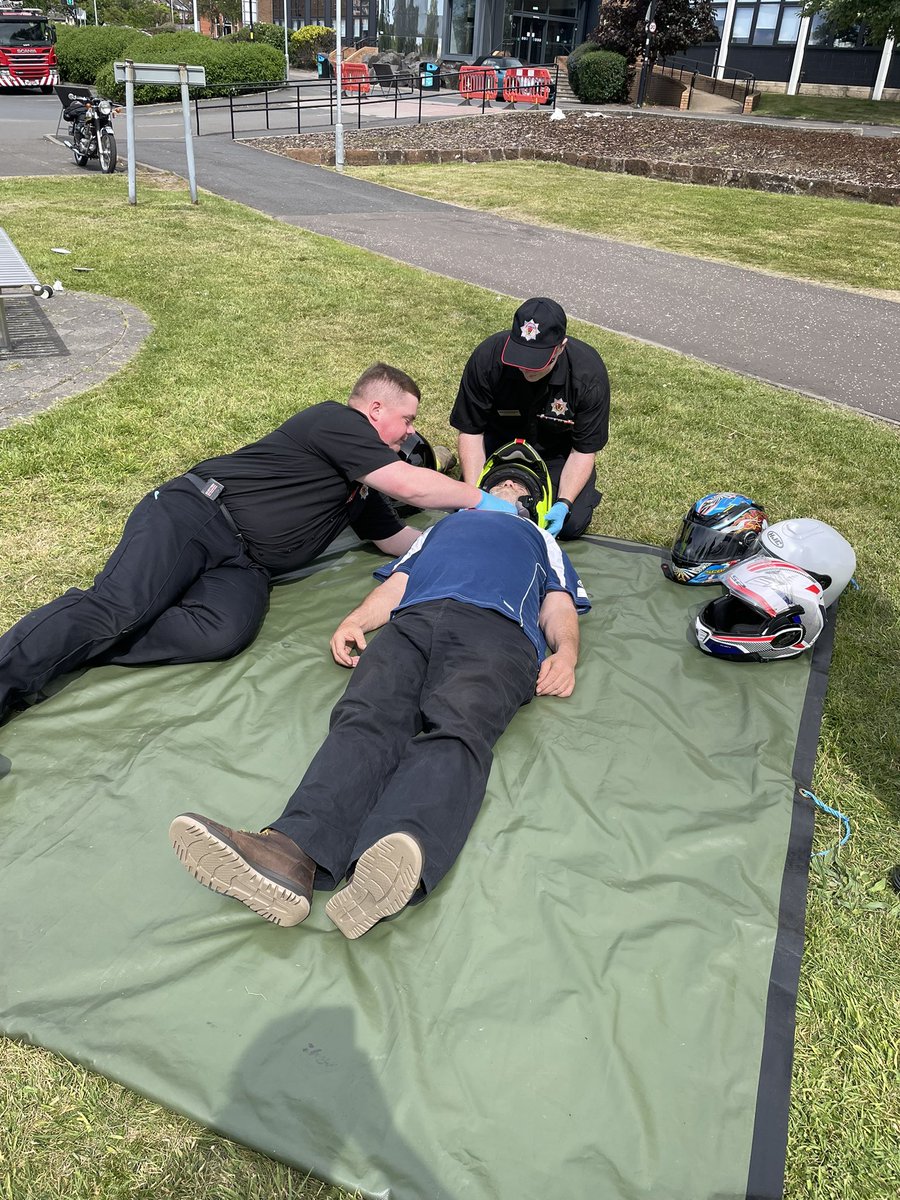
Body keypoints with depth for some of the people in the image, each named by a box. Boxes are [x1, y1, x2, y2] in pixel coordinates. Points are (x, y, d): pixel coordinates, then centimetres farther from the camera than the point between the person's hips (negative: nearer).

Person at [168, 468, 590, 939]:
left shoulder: (542, 541, 42)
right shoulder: (443, 526, 45)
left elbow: (559, 609, 24)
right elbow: (395, 584, 30)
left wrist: (565, 653, -1)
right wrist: (354, 621, 7)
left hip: (496, 627, -2)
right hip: (412, 620, 2)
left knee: (458, 728, -36)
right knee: (366, 720, -30)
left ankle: (402, 854, -63)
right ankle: (293, 853, -54)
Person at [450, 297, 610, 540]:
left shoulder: (589, 373, -28)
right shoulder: (488, 356, -28)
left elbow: (583, 451, -20)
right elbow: (470, 431, -19)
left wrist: (563, 504, -34)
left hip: (558, 451, -1)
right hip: (500, 440, 1)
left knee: (572, 524, -20)